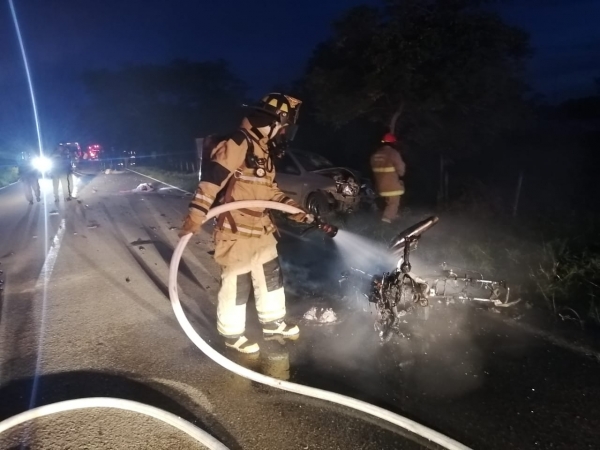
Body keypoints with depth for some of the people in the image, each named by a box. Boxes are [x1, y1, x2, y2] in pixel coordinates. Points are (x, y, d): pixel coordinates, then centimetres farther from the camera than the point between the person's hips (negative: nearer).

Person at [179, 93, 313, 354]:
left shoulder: (264, 148, 13)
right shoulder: (238, 144, -18)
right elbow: (211, 180, -25)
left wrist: (298, 212, 17)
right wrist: (194, 219, -30)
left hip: (261, 229, 10)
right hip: (236, 232, -10)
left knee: (271, 277, 20)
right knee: (236, 285, 4)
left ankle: (273, 324, 39)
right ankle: (232, 334, 25)